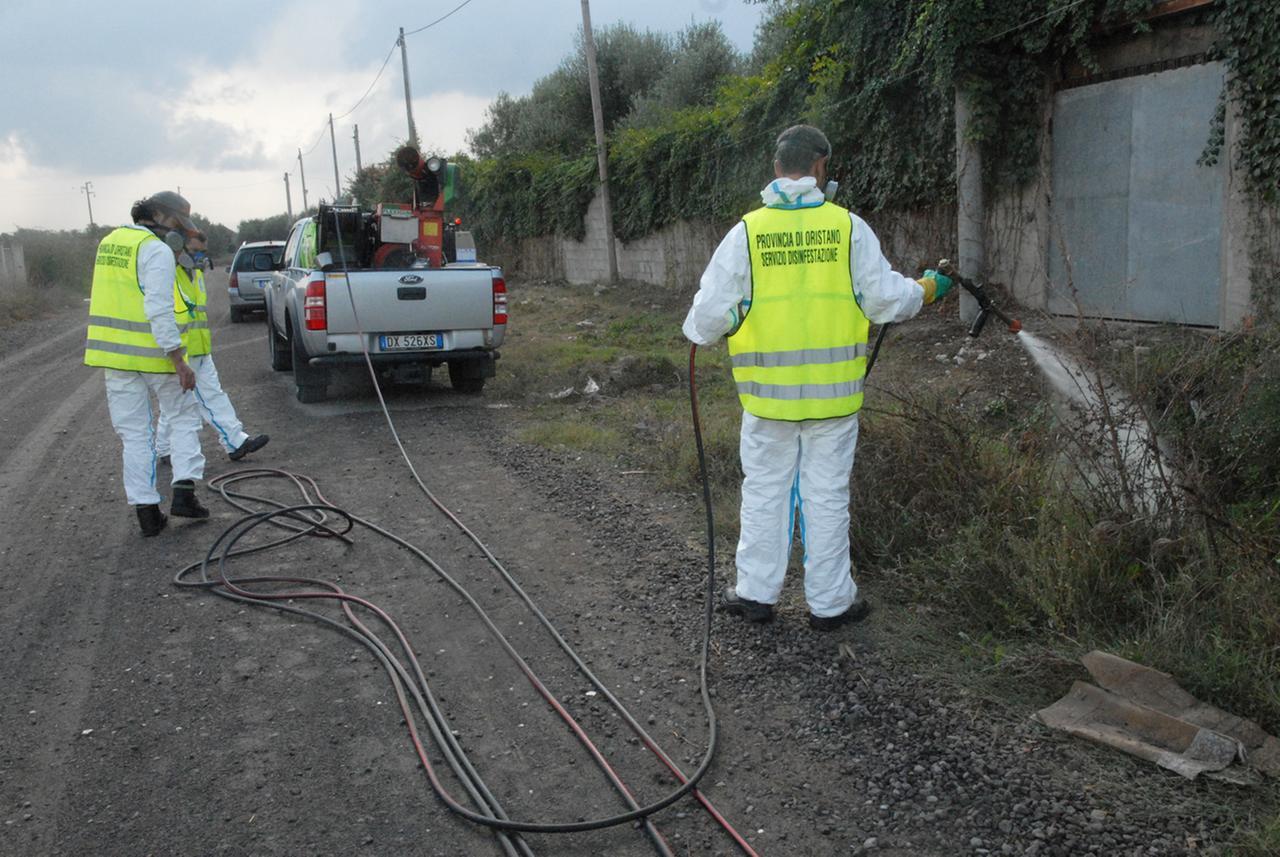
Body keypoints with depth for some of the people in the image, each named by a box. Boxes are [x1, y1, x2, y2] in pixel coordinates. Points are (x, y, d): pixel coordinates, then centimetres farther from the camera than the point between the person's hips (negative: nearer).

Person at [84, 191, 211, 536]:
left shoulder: (109, 242, 13)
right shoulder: (157, 251, -13)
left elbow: (107, 298, 19)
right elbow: (160, 310, -21)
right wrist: (179, 361, -21)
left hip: (114, 354, 6)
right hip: (153, 354, -6)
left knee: (134, 434, 9)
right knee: (184, 419, 12)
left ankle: (146, 510, 9)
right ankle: (184, 491, 2)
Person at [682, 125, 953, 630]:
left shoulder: (748, 232, -4)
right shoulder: (848, 227, -5)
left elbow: (712, 313, -4)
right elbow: (885, 299, -1)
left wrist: (697, 331, 19)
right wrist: (925, 290, 19)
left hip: (768, 392, 0)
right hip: (834, 392, 0)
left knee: (764, 490, 14)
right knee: (827, 494, 9)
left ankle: (756, 592, 22)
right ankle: (830, 602, 20)